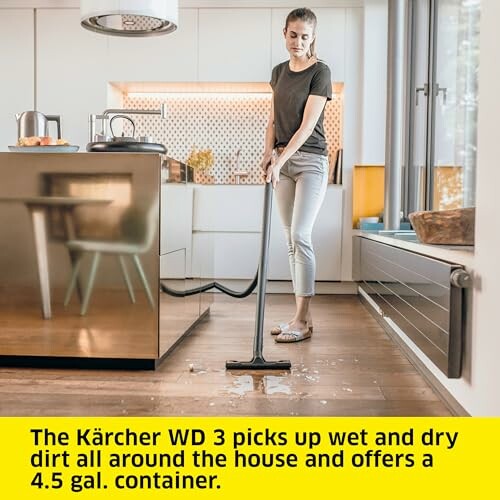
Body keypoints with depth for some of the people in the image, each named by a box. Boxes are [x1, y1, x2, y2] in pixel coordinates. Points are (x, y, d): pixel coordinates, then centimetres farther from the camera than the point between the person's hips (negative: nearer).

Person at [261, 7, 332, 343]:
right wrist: (269, 151, -2)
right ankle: (303, 317, 11)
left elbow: (307, 125, -15)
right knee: (292, 240, 5)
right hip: (283, 162, 7)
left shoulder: (320, 72, -7)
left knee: (300, 236, -13)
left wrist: (280, 160, -22)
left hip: (310, 160, -6)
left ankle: (302, 321, -7)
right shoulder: (279, 72, 13)